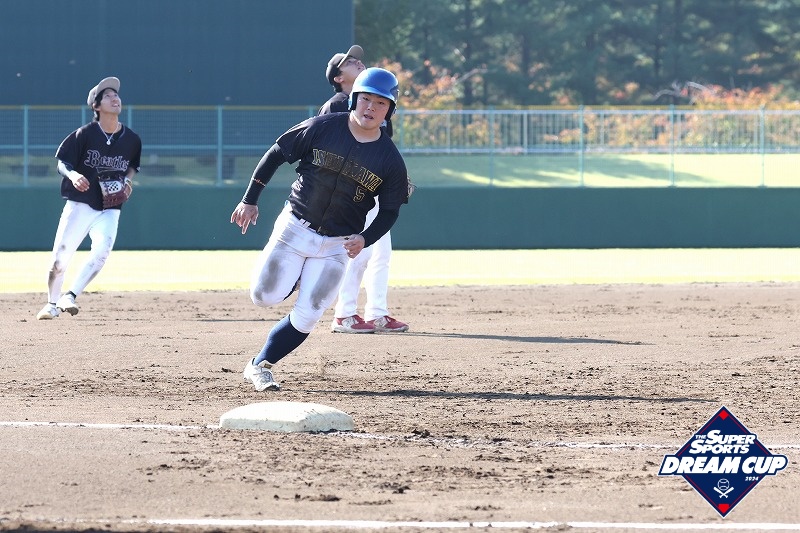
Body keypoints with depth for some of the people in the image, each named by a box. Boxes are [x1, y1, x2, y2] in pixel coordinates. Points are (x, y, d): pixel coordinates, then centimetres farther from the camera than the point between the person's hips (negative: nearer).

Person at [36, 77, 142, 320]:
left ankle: (70, 297, -18)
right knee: (60, 258, -1)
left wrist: (128, 181, -1)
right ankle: (52, 303, 22)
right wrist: (73, 175, -26)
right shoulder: (85, 134, -9)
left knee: (102, 250, -25)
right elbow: (62, 163, -5)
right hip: (80, 205, -2)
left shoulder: (132, 139, 1)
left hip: (110, 210, 2)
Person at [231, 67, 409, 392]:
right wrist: (250, 200, -4)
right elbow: (275, 155, -1)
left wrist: (365, 238, -15)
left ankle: (259, 365, 11)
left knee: (305, 319, -6)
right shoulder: (322, 128, -10)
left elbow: (390, 211, 3)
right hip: (294, 228, -1)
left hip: (337, 245, 1)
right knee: (265, 297, -7)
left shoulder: (390, 160, -6)